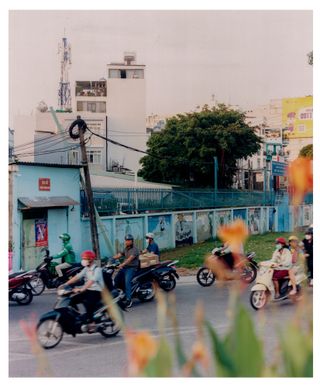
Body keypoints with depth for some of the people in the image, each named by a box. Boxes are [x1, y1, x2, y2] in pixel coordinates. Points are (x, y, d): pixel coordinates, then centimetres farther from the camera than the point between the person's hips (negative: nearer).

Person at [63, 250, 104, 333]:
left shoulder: (97, 269, -13)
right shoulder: (86, 269, 12)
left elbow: (91, 281, -29)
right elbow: (77, 277, 4)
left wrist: (82, 289, -42)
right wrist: (65, 284, -8)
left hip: (97, 291, -8)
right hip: (87, 291, 8)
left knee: (87, 302, -36)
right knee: (72, 300, -6)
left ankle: (91, 323, -27)